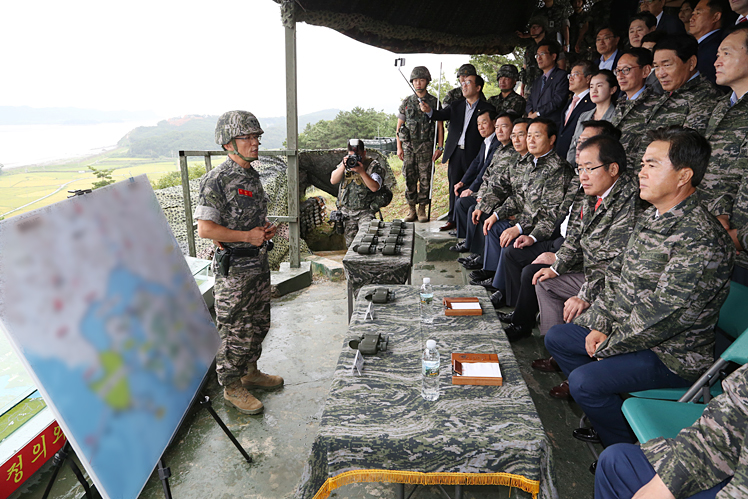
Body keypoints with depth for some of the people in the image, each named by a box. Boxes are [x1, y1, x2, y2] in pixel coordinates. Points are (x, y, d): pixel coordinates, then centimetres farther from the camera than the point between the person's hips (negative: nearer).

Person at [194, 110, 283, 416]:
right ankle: (231, 387, 20)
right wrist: (248, 236, -20)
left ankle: (250, 372, 37)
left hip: (259, 264, 8)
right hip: (234, 268, -8)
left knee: (258, 324, 19)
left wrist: (266, 229, 2)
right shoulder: (217, 180, -16)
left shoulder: (253, 176, 10)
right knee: (234, 330, 3)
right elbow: (205, 229, -21)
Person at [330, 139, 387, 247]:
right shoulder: (346, 162, 10)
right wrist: (343, 166, -14)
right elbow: (333, 181, 0)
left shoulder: (374, 166, -4)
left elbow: (374, 188, -17)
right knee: (350, 244, 2)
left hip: (365, 211, -4)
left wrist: (362, 172, -26)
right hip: (346, 212, 4)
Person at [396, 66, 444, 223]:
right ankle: (411, 210, 11)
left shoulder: (434, 102, 4)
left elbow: (440, 126, 3)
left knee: (425, 178, 0)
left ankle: (422, 210, 10)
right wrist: (399, 148, 3)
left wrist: (440, 147, -5)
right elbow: (399, 126, 11)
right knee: (409, 178, 2)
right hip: (409, 146, 2)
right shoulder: (407, 102, 9)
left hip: (426, 147, -2)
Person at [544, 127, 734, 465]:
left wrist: (607, 347, -16)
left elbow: (661, 318, -28)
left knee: (584, 380, -23)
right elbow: (617, 275, 9)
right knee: (556, 338, 11)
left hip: (673, 354, -9)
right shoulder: (651, 217, 4)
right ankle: (605, 417, 21)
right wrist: (600, 325, -1)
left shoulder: (701, 241, -27)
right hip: (627, 330, 10)